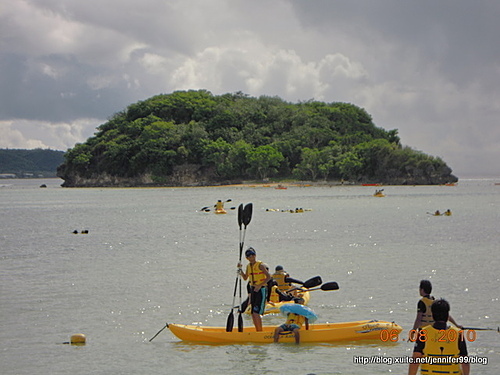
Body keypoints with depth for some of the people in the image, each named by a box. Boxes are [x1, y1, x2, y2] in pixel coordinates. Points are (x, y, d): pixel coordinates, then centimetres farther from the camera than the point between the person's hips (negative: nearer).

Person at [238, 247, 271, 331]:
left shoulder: (260, 265, -11)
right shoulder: (248, 266, 11)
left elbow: (269, 277, -15)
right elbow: (245, 278, 21)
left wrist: (260, 285, -23)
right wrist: (240, 269, 7)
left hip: (261, 290, -8)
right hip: (253, 289, 8)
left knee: (256, 312, -15)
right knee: (253, 313, 7)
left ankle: (260, 331, -9)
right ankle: (257, 331, 15)